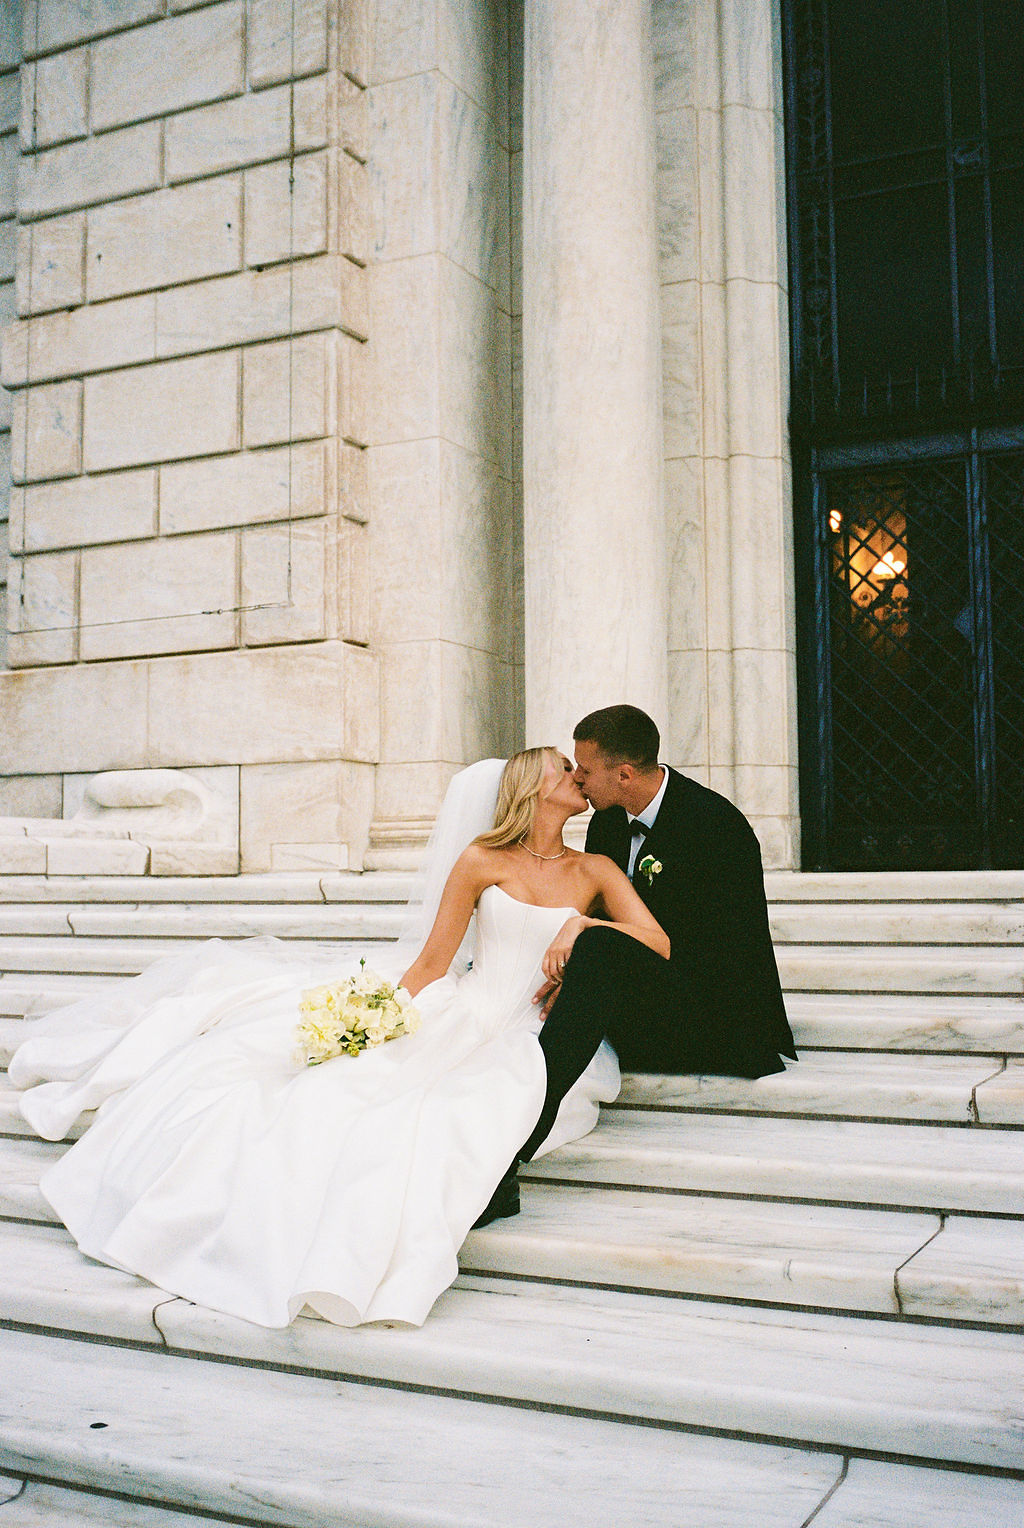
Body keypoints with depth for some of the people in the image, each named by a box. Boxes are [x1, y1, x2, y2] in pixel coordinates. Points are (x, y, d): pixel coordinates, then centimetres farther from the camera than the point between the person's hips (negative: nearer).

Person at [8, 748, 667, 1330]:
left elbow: (659, 944, -1)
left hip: (526, 1041, 0)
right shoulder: (481, 860, 3)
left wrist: (584, 923, -15)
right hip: (458, 1016, 1)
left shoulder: (595, 870, 8)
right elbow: (432, 962, 0)